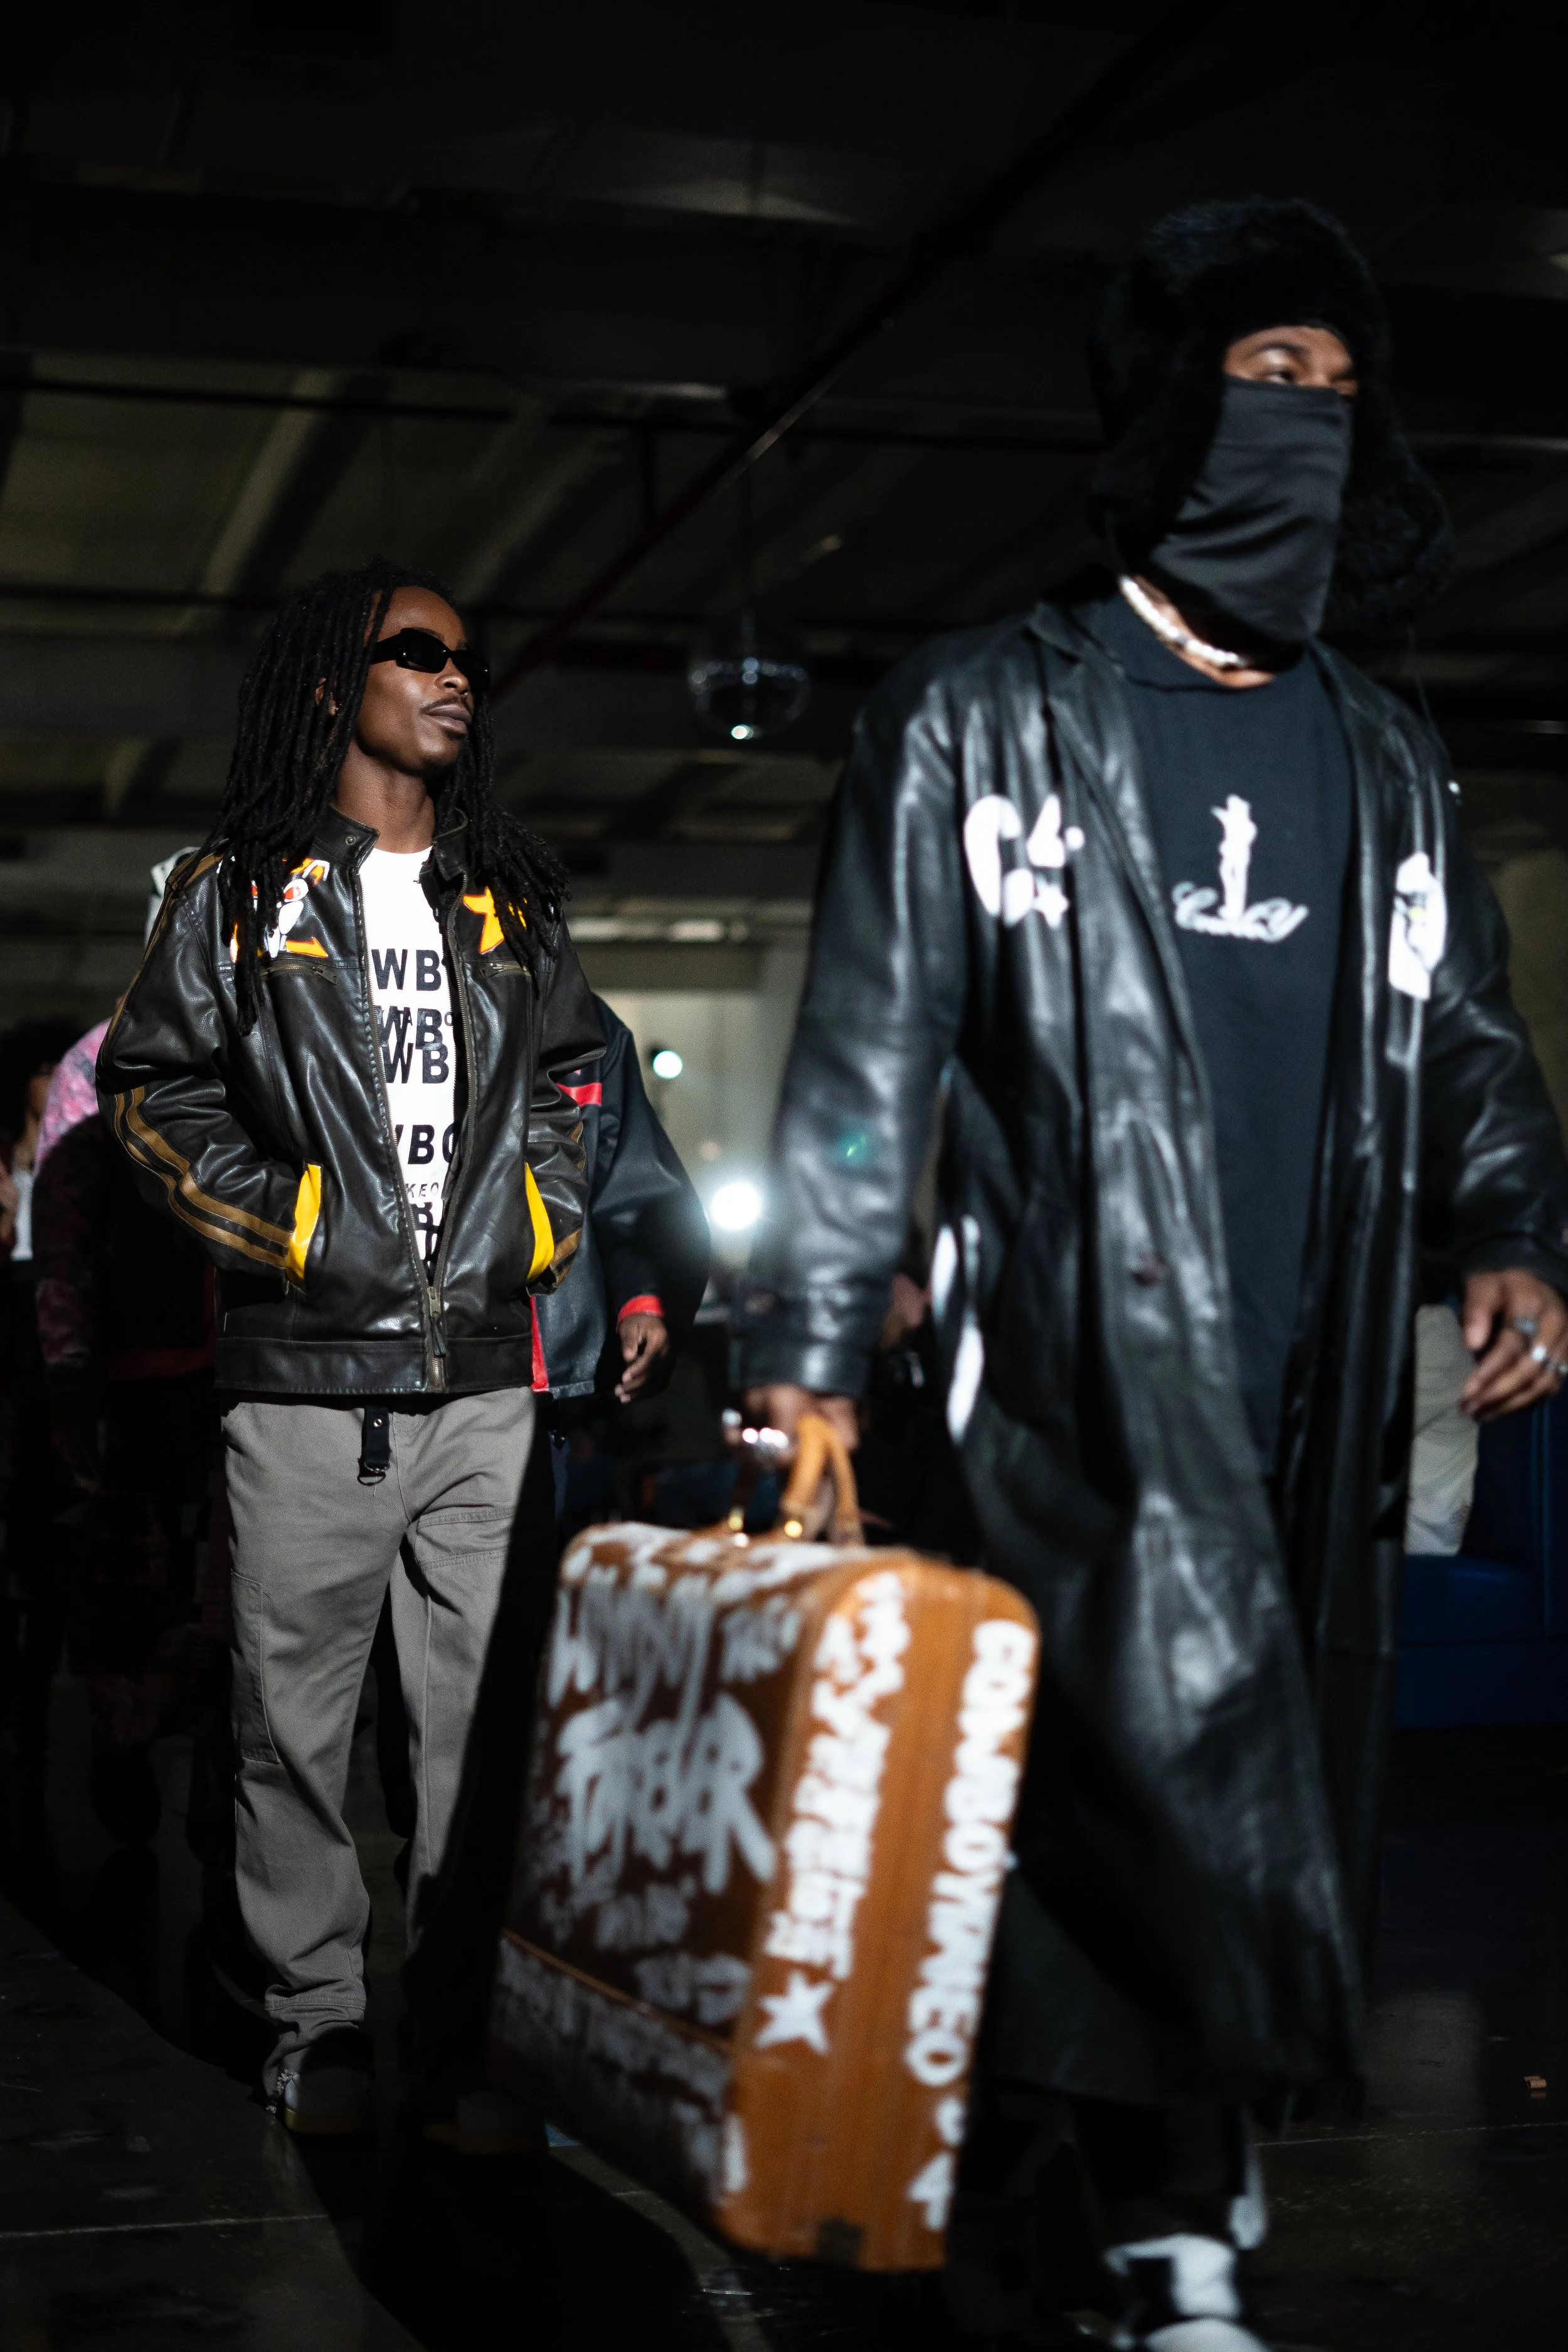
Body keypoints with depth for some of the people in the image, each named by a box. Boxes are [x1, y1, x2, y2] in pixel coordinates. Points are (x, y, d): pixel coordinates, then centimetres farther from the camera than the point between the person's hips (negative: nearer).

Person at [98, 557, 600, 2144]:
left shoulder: (508, 901, 17)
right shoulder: (239, 894, 6)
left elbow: (568, 1085, 24)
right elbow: (152, 1093, 3)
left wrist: (537, 1224, 9)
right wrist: (301, 1230, -5)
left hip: (484, 1373, 3)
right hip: (307, 1374, -3)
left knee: (483, 1713, 1)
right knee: (296, 1710, 2)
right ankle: (315, 2021, 14)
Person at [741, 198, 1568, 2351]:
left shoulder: (1385, 765, 19)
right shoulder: (984, 722, 6)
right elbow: (866, 1056, 2)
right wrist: (809, 1356, -4)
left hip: (1317, 1392, 5)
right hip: (1087, 1368, -5)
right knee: (1182, 1780, -14)